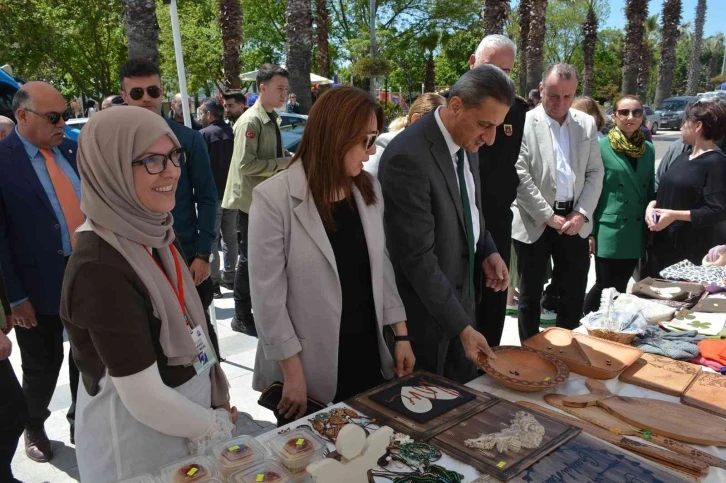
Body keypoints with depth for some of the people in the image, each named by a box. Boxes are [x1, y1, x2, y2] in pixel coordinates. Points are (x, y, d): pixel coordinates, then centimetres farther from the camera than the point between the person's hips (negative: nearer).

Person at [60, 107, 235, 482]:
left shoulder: (154, 231, -4)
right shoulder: (100, 269, -29)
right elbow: (144, 398, -25)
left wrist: (217, 395, 5)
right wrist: (216, 426, -11)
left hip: (186, 411, 7)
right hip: (141, 437, -7)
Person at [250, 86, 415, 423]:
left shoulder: (369, 190, 3)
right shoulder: (274, 198, -16)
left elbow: (381, 265, 8)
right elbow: (267, 293, -15)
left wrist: (401, 334, 5)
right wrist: (292, 371, -12)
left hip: (368, 353, 5)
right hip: (311, 365, -5)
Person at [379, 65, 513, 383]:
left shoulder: (468, 142, -1)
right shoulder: (408, 156, -28)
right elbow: (418, 257, -26)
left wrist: (488, 251, 0)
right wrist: (462, 327, -21)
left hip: (461, 291, 8)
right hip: (425, 305, -7)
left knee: (465, 392, 22)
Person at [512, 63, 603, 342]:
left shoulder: (587, 124, 8)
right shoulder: (525, 123, -7)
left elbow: (595, 173, 7)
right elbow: (520, 177, -12)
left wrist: (582, 213, -7)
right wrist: (548, 217, -13)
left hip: (574, 220, 4)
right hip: (535, 222, -4)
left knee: (574, 293, 11)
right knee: (530, 293, 9)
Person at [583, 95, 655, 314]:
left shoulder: (648, 149, 8)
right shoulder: (600, 147, -7)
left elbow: (650, 190, 17)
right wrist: (589, 232, -10)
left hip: (636, 233, 5)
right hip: (609, 231, -5)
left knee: (620, 288, 12)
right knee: (605, 287, 0)